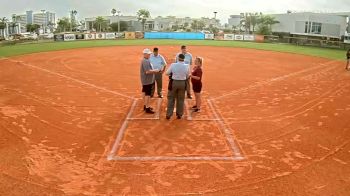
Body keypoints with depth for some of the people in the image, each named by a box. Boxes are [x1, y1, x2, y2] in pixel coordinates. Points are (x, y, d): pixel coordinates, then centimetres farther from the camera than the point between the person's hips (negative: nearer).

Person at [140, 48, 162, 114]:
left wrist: (154, 71, 8)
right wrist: (155, 71, -18)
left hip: (145, 80, 11)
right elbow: (147, 71, -28)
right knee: (148, 94, -6)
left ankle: (145, 106, 32)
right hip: (147, 80, -11)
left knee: (144, 92, 18)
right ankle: (147, 108, -1)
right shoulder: (146, 61, -21)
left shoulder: (145, 60, 13)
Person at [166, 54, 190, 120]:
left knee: (171, 99, 11)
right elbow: (187, 76, 3)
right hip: (182, 83, 1)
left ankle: (168, 114, 14)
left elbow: (167, 73, -1)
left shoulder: (173, 65, -12)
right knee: (180, 99, 13)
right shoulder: (187, 66, -8)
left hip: (174, 82, -1)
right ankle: (179, 115, 22)